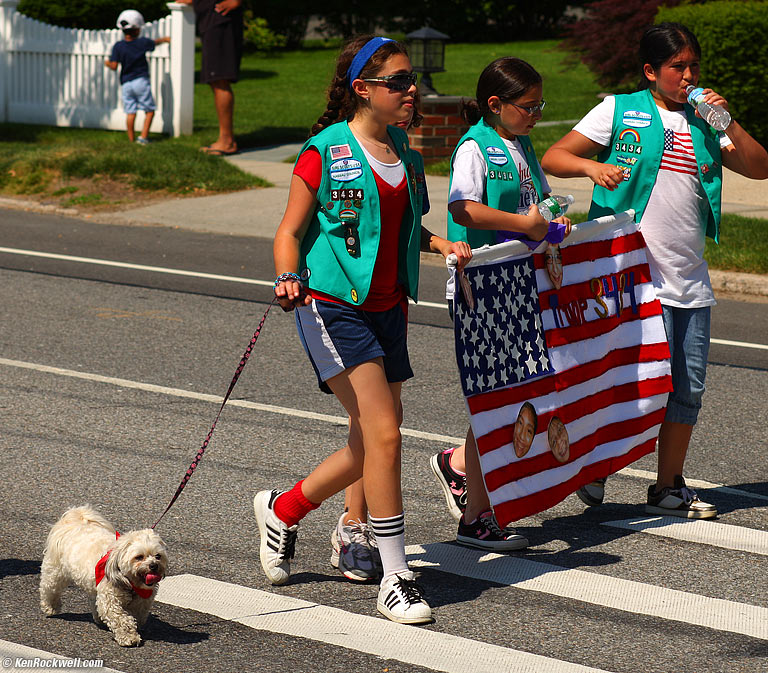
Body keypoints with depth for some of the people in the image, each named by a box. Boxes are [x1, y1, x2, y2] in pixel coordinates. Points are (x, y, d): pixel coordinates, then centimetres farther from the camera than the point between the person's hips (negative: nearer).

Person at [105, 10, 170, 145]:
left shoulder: (118, 47, -4)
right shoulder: (143, 42, -3)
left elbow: (114, 66, -9)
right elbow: (155, 42, 19)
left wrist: (107, 63, 14)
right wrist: (165, 39, 41)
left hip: (126, 84, 2)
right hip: (141, 81, -2)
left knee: (130, 112, 7)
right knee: (150, 110, 5)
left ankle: (131, 139, 8)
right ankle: (143, 136, -5)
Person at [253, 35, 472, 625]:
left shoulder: (402, 150, 11)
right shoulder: (326, 151, -9)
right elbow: (290, 231, -5)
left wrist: (442, 244, 6)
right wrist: (289, 278, -23)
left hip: (386, 308, 7)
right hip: (332, 306, -7)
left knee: (370, 448, 10)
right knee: (384, 434, -16)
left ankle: (282, 509, 34)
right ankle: (396, 580, -9)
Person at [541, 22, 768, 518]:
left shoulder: (704, 123, 14)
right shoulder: (620, 111, 2)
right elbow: (553, 158, 0)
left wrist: (727, 123, -4)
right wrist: (592, 166, -20)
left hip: (691, 280, 5)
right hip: (635, 274, -5)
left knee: (689, 387, 6)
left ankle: (669, 487, 19)